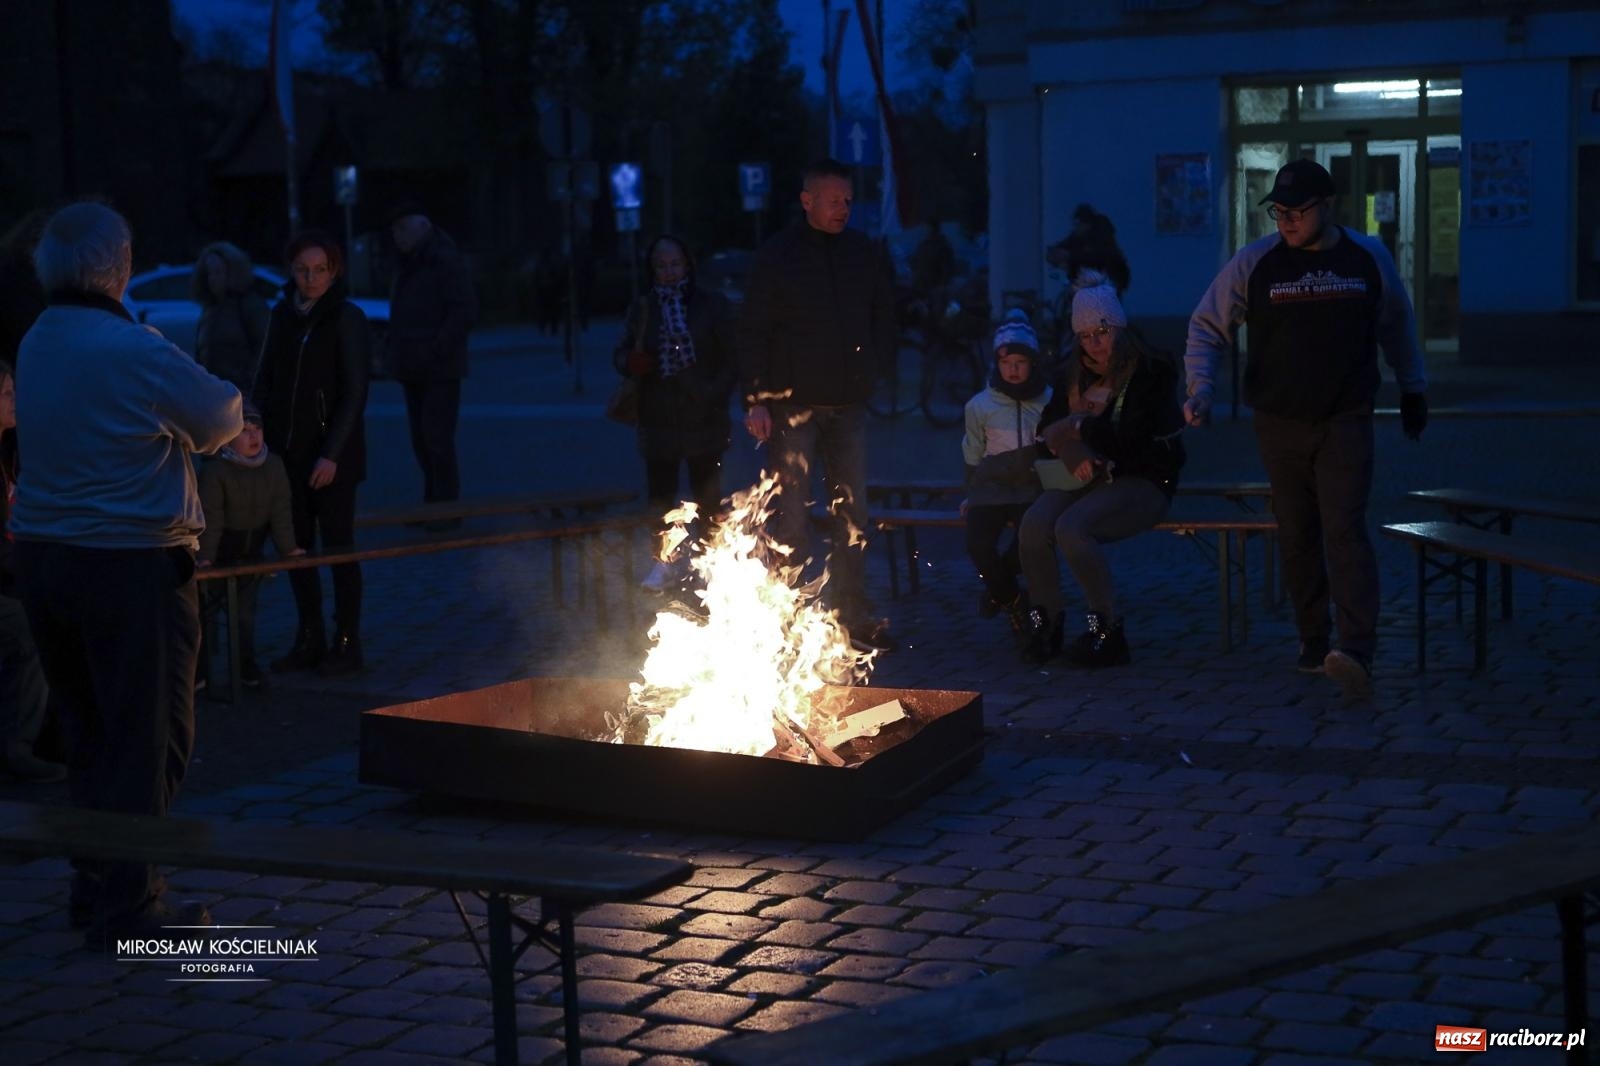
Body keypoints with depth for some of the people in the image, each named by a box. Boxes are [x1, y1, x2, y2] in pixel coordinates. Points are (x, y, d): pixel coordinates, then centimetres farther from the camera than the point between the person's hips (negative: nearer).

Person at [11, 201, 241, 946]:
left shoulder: (35, 345, 8)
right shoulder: (133, 350, -17)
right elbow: (220, 417, -7)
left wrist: (218, 434, 14)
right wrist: (225, 421, 17)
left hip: (44, 556, 8)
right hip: (130, 566, -8)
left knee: (89, 730, 18)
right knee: (148, 736, 2)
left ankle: (94, 886, 26)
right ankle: (127, 906, 6)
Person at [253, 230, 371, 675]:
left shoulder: (347, 319, -7)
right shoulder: (283, 315, 7)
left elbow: (354, 393, -11)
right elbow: (265, 381, 13)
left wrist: (332, 454, -16)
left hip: (331, 456, -5)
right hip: (287, 452, 5)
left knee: (338, 545, 1)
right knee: (295, 547, 8)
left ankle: (347, 643, 9)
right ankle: (309, 641, 18)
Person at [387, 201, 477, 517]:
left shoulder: (445, 260, -9)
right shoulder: (409, 265, 17)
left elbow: (465, 310, -16)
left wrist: (437, 350, -19)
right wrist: (396, 350, 8)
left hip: (440, 368, -8)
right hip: (414, 369, 8)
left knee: (437, 435, -11)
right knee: (421, 438, 9)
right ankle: (433, 503, 16)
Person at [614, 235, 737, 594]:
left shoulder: (711, 305, -1)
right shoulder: (643, 308, 7)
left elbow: (732, 359, -1)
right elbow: (621, 353, 11)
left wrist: (715, 395, -13)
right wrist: (630, 363, -12)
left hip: (702, 418, -2)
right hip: (658, 419, 2)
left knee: (707, 495, 3)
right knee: (660, 493, 6)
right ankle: (668, 560, 21)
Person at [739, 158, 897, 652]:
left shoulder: (865, 253, 7)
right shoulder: (777, 255, -4)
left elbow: (884, 315, 16)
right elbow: (753, 330, -5)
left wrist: (876, 368, 1)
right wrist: (756, 400, -11)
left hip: (848, 403, 4)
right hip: (793, 404, -4)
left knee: (852, 513, 8)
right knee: (792, 516, -3)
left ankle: (856, 618, 15)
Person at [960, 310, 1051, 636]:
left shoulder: (1051, 401, 3)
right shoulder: (980, 406, 6)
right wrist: (972, 496, 18)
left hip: (1034, 489, -1)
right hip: (991, 488, 1)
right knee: (979, 545, -26)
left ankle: (997, 588, 4)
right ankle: (1012, 599, 5)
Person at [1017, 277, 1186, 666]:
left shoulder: (1150, 370, -8)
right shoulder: (1074, 372, 12)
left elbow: (1132, 439, -19)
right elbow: (1049, 428, 9)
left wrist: (1079, 427, -9)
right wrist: (1074, 457, -12)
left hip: (1141, 479, -6)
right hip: (1088, 477, 6)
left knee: (1072, 527, -32)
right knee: (1033, 525, -24)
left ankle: (1108, 631, -19)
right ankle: (1045, 622, -5)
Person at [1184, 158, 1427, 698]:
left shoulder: (1369, 257, 1)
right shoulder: (1254, 262, -3)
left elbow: (1397, 324, 18)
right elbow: (1206, 326, 2)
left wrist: (1412, 389, 24)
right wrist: (1200, 389, -12)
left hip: (1346, 423, -1)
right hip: (1279, 425, 1)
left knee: (1345, 529, -14)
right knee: (1297, 537, 7)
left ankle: (1356, 652, -24)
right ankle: (1313, 644, 19)